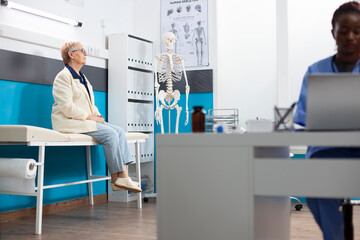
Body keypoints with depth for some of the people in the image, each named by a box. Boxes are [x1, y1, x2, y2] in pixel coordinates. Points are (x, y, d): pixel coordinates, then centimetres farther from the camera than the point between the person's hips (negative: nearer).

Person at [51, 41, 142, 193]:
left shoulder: (82, 77, 23)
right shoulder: (63, 76, -6)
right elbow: (67, 107, -17)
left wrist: (97, 115, 5)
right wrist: (89, 117, -16)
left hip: (86, 121, 9)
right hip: (70, 123, -9)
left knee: (119, 131, -11)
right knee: (110, 134, -24)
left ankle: (122, 176, -19)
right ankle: (120, 178, -17)